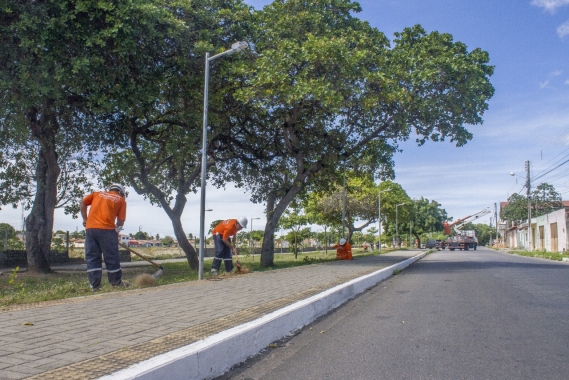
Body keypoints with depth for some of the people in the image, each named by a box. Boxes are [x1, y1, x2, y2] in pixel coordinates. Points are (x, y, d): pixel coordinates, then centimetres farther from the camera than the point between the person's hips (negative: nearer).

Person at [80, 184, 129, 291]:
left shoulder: (98, 193, 22)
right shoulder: (121, 200, 12)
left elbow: (83, 202, 12)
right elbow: (121, 220, 3)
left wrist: (85, 219, 16)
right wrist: (117, 230, 15)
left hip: (90, 228, 4)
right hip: (107, 229, -3)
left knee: (92, 257, 7)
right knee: (112, 257, 7)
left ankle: (94, 285, 7)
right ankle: (116, 282, 19)